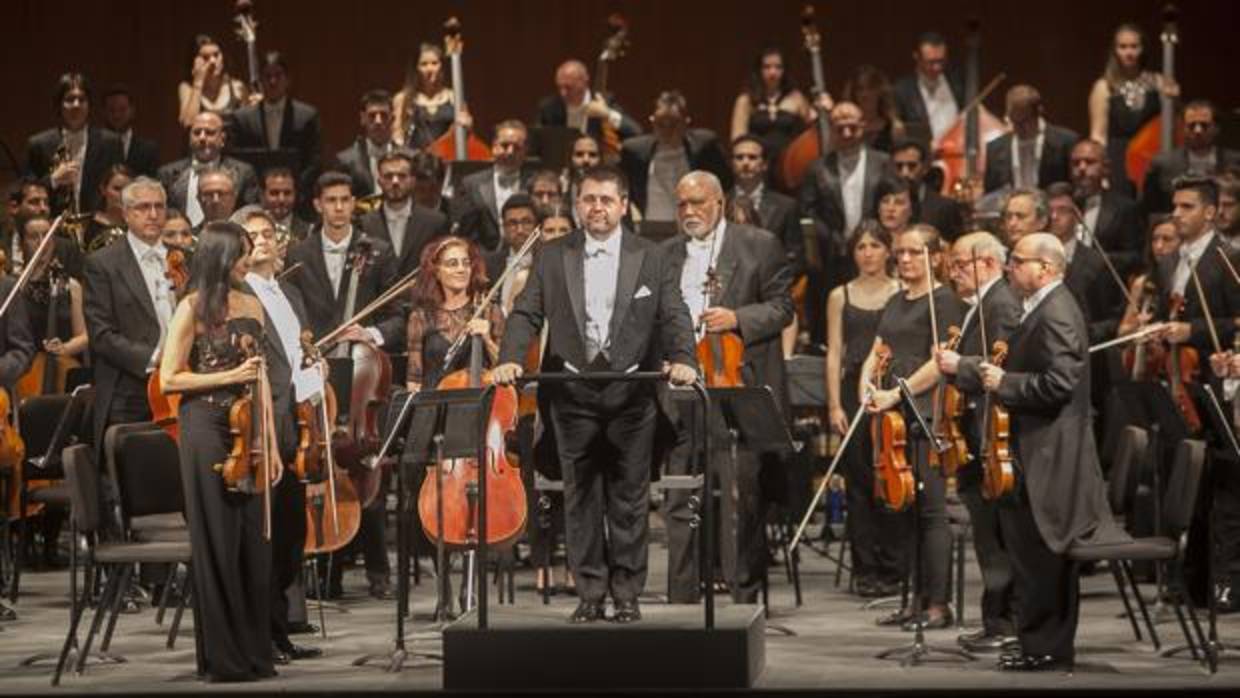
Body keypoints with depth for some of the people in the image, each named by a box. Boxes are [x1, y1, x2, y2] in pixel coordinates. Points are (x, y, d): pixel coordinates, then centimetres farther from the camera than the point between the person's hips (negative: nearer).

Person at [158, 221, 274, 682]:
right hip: (206, 428, -5)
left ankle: (254, 652, 12)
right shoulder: (193, 309, -4)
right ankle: (222, 657, 5)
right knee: (217, 540, -2)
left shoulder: (252, 307, 12)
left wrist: (272, 444, 11)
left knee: (253, 539, 4)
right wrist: (229, 376, -14)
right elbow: (169, 379, -6)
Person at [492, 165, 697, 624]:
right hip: (572, 392, 1)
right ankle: (590, 591, 13)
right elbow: (526, 314, 0)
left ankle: (626, 591, 12)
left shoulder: (649, 259, 4)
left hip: (631, 391, -1)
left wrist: (682, 359, -21)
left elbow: (674, 316, -3)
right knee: (581, 495, 6)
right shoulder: (553, 259, 6)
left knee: (629, 495, 4)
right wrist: (510, 360, -17)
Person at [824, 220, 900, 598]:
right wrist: (835, 404, -2)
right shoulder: (840, 296, 10)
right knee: (858, 482, 1)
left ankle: (892, 568, 3)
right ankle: (866, 570, 8)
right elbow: (834, 353, 7)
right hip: (855, 392, 1)